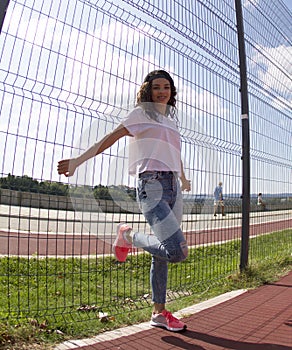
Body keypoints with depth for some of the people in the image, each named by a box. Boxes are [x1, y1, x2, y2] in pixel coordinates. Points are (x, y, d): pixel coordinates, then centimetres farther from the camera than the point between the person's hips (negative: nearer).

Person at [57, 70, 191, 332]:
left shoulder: (172, 118, 25)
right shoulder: (141, 113, 4)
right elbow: (111, 137, -3)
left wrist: (183, 179, 47)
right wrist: (79, 160, -10)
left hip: (173, 187, 7)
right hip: (151, 185, -7)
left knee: (162, 254, 9)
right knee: (177, 251, -20)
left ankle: (159, 313, 21)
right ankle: (129, 236, 4)